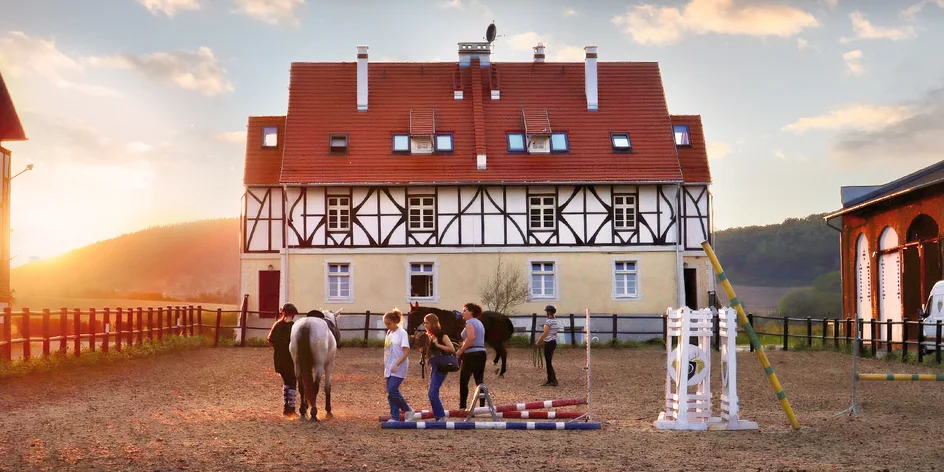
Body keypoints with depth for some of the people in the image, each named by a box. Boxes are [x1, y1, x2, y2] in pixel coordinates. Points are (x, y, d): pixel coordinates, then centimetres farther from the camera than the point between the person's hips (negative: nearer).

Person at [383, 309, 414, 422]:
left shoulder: (402, 333, -11)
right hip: (389, 368, 8)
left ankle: (408, 410, 2)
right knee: (390, 392, 5)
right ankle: (394, 417, 11)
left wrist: (396, 364, -25)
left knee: (392, 390, -15)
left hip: (398, 368, -8)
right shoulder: (389, 333, 12)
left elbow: (406, 351, -16)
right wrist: (385, 367, 17)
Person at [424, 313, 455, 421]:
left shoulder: (442, 335, -8)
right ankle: (439, 417, 17)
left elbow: (452, 349, -15)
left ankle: (441, 417, -10)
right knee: (432, 394, 10)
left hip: (441, 367, -9)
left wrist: (438, 344, -18)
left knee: (432, 393, -15)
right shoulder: (430, 336, 14)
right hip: (434, 367, 9)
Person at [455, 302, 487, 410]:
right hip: (481, 353, 8)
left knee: (463, 381, 1)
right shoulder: (479, 322, 19)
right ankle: (482, 405, 1)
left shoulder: (470, 322, -9)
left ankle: (462, 406, 2)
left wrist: (460, 350, -18)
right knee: (479, 380, 6)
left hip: (471, 354, -8)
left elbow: (471, 337, -25)